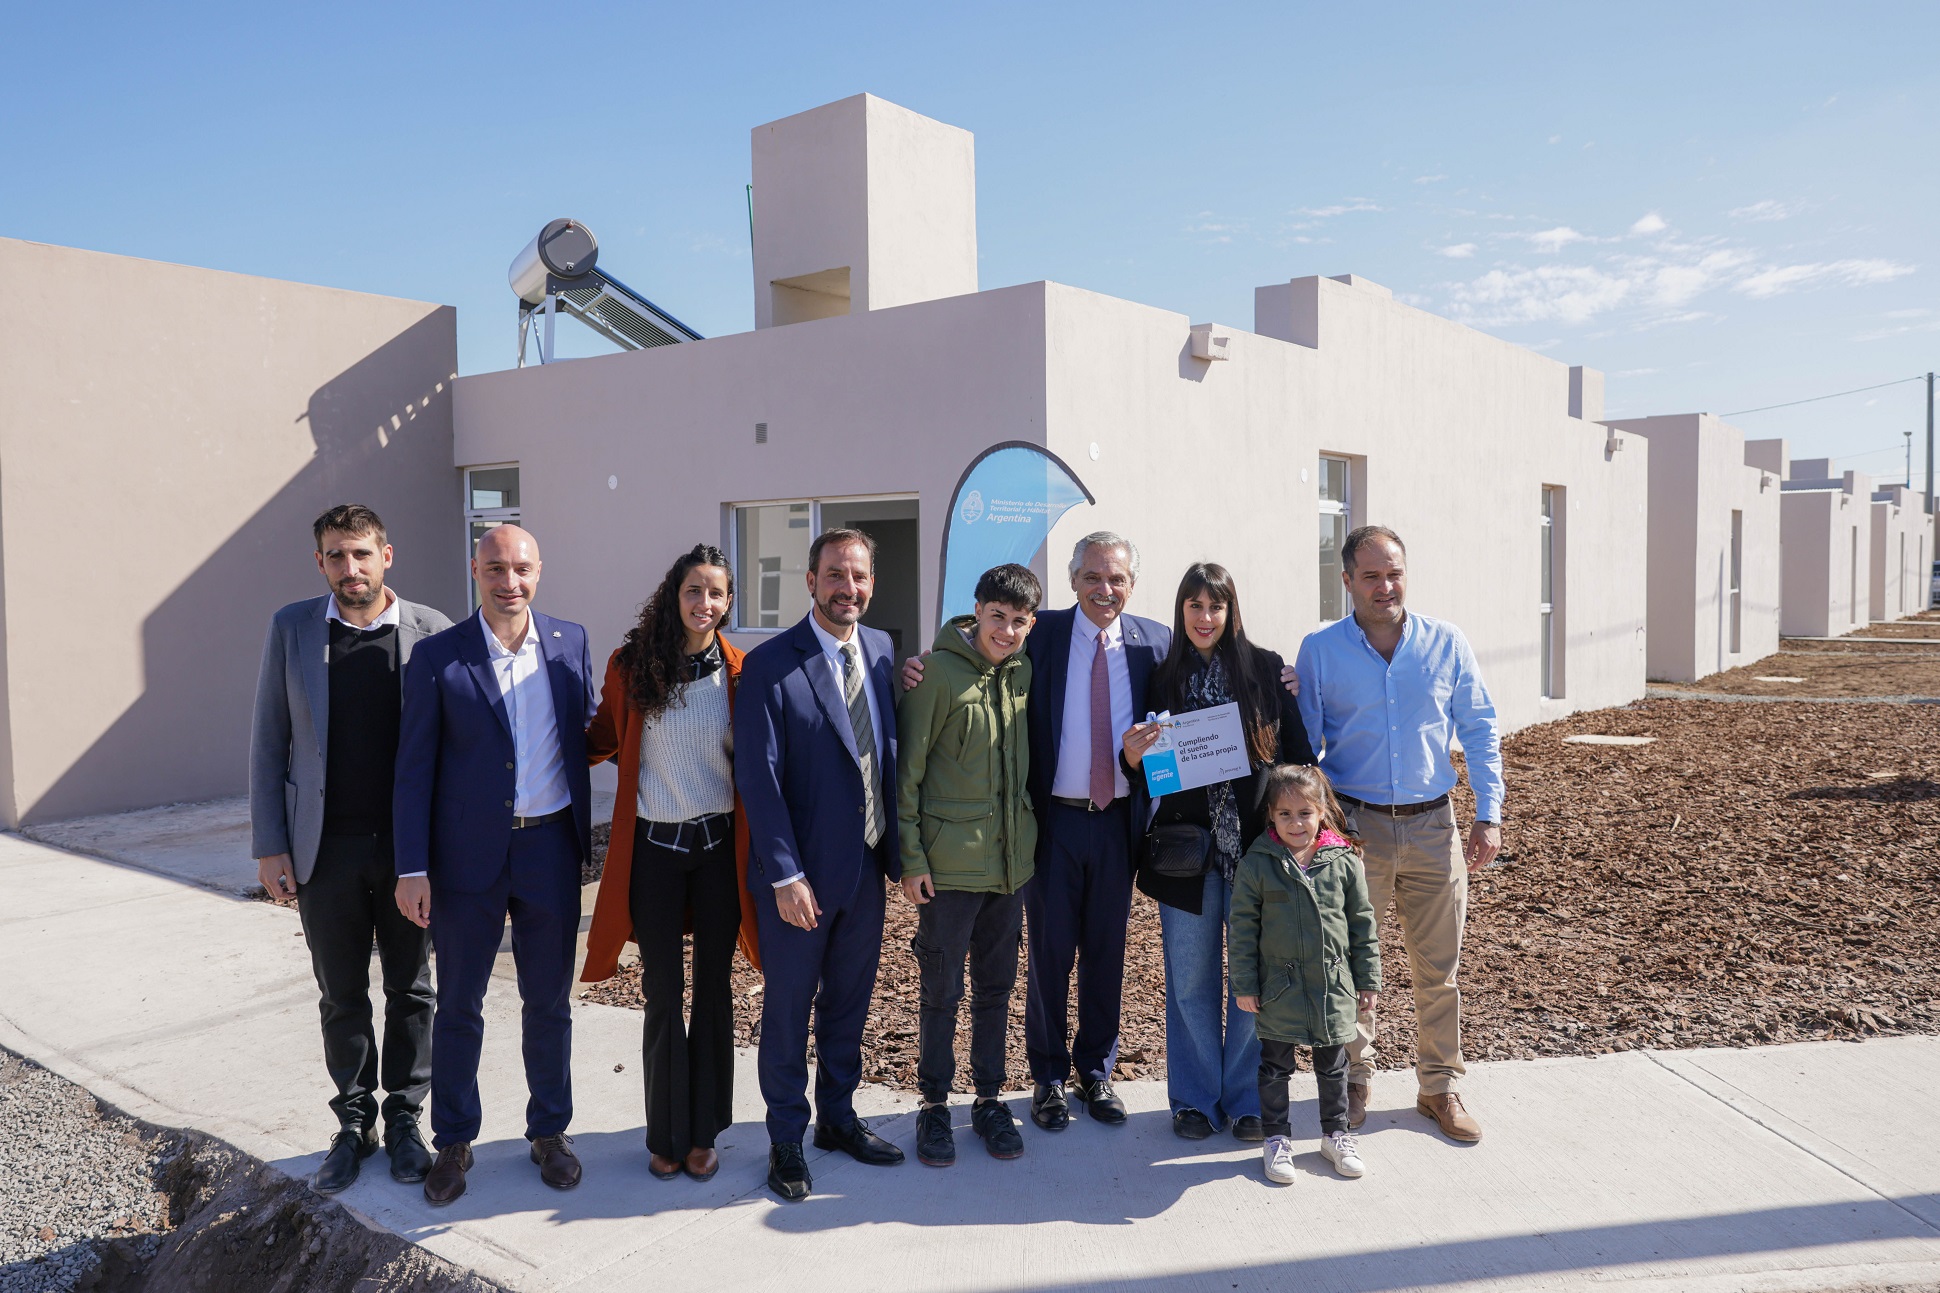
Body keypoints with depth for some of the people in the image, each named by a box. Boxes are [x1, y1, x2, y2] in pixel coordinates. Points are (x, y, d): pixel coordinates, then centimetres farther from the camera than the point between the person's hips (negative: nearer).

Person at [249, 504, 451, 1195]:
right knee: (342, 999, 13)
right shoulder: (291, 628, 1)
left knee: (410, 992, 11)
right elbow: (268, 741, 3)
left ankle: (404, 1118, 27)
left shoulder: (431, 630, -4)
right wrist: (269, 844, -1)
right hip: (325, 849, 1)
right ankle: (353, 1123, 29)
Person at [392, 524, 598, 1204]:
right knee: (458, 1006, 11)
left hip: (550, 848, 2)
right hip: (467, 854, -1)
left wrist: (583, 834, 2)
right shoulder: (437, 656, -5)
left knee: (549, 1000, 13)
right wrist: (412, 868, -8)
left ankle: (549, 1131, 30)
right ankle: (453, 1141, 29)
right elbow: (414, 768, -4)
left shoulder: (570, 642, 2)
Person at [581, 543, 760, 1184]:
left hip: (719, 844, 1)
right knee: (662, 994, 6)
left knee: (714, 989, 10)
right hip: (653, 847, -1)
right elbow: (602, 739, 10)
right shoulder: (632, 665, -3)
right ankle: (666, 1136, 23)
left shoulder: (740, 671, -2)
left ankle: (703, 1132, 24)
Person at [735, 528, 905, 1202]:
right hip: (800, 875, -5)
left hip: (867, 867, 5)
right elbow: (759, 778, -15)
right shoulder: (769, 665, -13)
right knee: (788, 1011, 10)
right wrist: (786, 876, -17)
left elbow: (891, 754, 8)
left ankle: (838, 1116, 36)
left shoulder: (882, 650, 4)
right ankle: (786, 1140, 26)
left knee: (849, 1002, 18)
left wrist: (896, 850, 4)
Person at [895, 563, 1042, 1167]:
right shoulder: (938, 671, -11)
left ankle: (990, 1099, 29)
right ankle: (934, 1104, 23)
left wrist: (1031, 841, 12)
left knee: (997, 986, 14)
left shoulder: (1025, 674, 5)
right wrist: (910, 857, -11)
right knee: (941, 989, 7)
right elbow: (906, 769, -9)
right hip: (949, 862, -5)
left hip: (1010, 862, 5)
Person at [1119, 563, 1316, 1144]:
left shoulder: (1267, 669, 0)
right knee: (1191, 979, 10)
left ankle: (1247, 1098, 24)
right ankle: (1196, 1098, 25)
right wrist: (1133, 758, -14)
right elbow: (1150, 768, 8)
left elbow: (1298, 753, 2)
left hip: (1258, 845, -1)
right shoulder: (1162, 679, 3)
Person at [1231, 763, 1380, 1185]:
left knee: (1333, 1066, 16)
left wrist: (1368, 979, 7)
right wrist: (1244, 985, -4)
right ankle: (1277, 1138, 27)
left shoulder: (1344, 862, -4)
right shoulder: (1256, 865, -9)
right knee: (1275, 1067, 11)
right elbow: (1243, 927, -4)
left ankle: (1336, 1134, 36)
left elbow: (1363, 923, 5)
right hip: (1278, 988, -1)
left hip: (1333, 987, 2)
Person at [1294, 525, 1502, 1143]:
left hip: (1432, 825, 1)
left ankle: (1440, 1086, 27)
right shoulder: (1320, 650, -2)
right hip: (1354, 825, -1)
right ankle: (1353, 1080, 26)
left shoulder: (1447, 644, 2)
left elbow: (1480, 733, 7)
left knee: (1438, 966, 10)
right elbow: (1302, 745, 3)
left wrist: (1489, 815, 1)